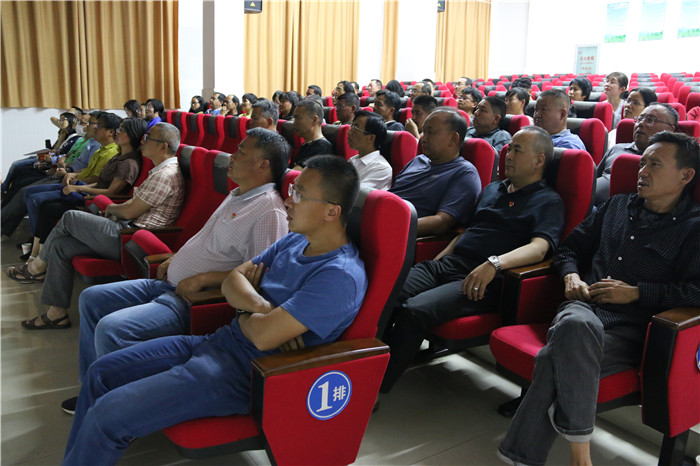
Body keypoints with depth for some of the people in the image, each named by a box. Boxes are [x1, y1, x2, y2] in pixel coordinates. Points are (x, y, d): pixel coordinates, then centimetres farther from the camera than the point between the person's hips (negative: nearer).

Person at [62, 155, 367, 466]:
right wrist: (260, 306, -15)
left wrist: (245, 312, -4)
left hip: (244, 372, -9)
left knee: (107, 415, -14)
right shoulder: (295, 241, 7)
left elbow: (263, 336, -27)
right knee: (100, 372, 11)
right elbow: (232, 281, 7)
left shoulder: (342, 275, -22)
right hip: (220, 341, 9)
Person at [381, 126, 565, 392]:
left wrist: (495, 263, -31)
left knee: (415, 310, -31)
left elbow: (539, 248, -14)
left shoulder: (548, 201, 3)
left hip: (485, 281, -7)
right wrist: (438, 259, 15)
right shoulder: (492, 189, 26)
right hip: (446, 264, 7)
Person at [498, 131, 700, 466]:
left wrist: (636, 292, -9)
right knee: (573, 324, -37)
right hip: (587, 306, 4)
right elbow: (570, 247, 29)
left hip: (634, 328, -3)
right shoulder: (618, 206, 24)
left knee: (556, 358, -35)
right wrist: (571, 276, 9)